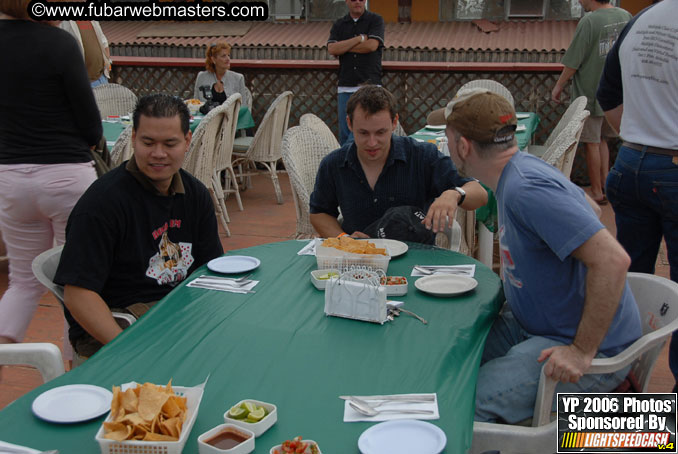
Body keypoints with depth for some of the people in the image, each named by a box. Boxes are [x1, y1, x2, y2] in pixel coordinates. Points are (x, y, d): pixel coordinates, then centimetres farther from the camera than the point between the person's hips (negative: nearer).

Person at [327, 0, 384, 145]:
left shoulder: (375, 20, 6)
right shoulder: (339, 25, 14)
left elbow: (372, 45, -9)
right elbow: (332, 49, -2)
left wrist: (344, 47, 0)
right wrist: (360, 38, -5)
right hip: (345, 88, 3)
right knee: (345, 135, 3)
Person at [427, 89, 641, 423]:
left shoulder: (526, 189, -27)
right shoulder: (517, 172, 5)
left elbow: (612, 260, -32)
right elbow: (586, 206, 23)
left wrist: (583, 351, -27)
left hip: (592, 347, -10)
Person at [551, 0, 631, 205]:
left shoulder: (589, 22, -20)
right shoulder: (626, 17, 1)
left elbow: (573, 63, -17)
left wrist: (559, 87, -3)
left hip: (590, 94, -7)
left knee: (592, 143, 5)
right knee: (602, 139, 21)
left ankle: (597, 192, 14)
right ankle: (606, 182, 23)